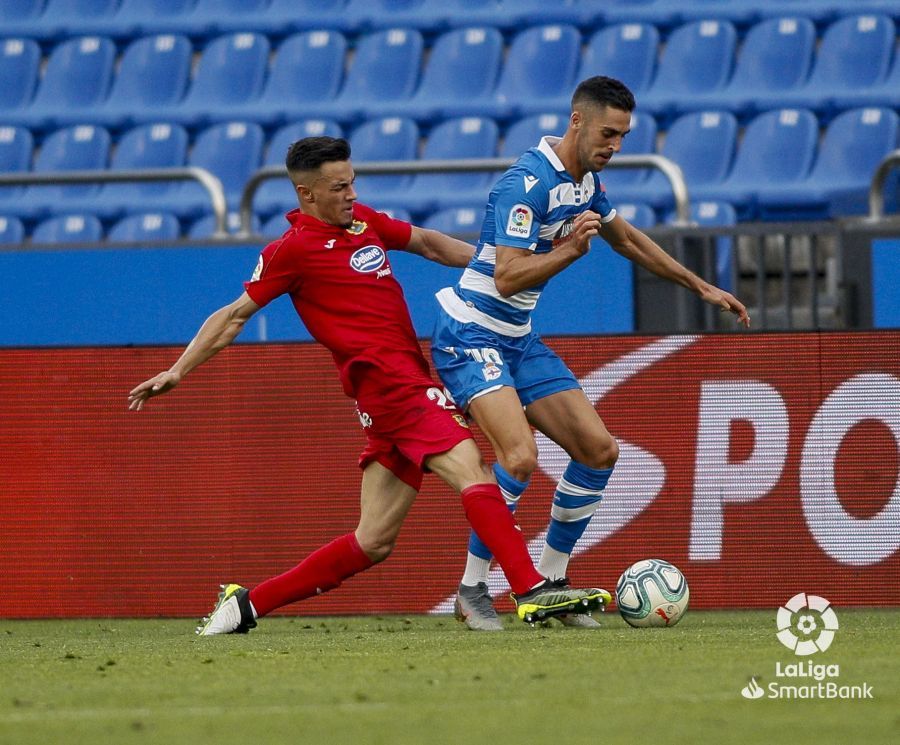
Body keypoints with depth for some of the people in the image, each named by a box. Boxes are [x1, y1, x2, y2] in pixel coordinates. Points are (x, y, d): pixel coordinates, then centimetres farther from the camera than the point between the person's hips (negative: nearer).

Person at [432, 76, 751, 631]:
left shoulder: (586, 180, 7)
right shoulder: (528, 182, -22)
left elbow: (627, 238, 25)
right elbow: (507, 277, -26)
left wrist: (701, 287, 27)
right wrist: (570, 251, -36)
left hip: (520, 342, 9)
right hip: (470, 337, -9)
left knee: (600, 450, 1)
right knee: (521, 457, -27)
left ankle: (548, 583, 11)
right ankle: (472, 591, -12)